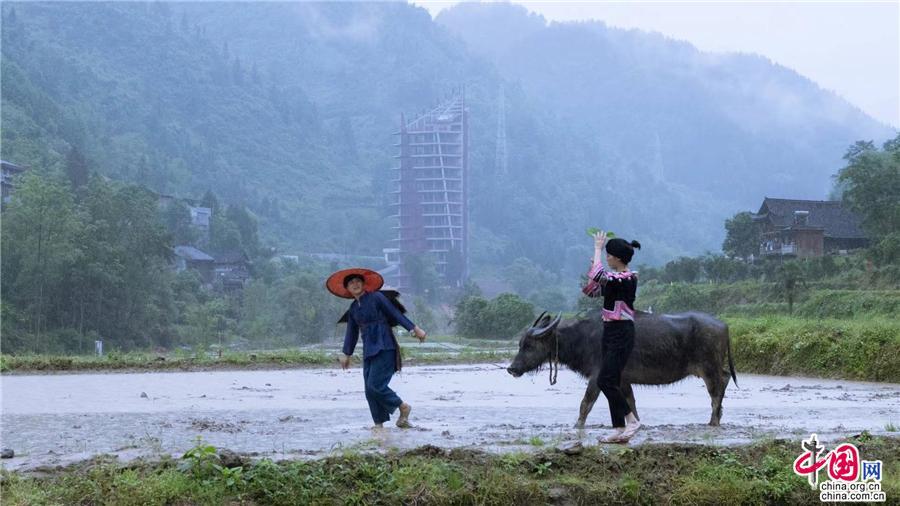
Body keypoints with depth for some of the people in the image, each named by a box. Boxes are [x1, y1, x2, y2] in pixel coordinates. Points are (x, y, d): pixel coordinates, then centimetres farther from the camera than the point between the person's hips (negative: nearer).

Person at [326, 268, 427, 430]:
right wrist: (346, 354, 23)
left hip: (384, 349, -7)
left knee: (376, 385, -16)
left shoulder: (376, 298, -5)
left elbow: (396, 314, -5)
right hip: (369, 352, 7)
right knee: (370, 391, 1)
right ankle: (379, 424, 7)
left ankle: (403, 407, 3)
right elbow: (352, 333, 23)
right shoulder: (353, 308, 14)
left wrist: (414, 328, -9)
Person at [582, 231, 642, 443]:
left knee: (605, 381, -12)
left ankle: (631, 419, -4)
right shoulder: (613, 278, 12)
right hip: (610, 332, 10)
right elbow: (591, 290, 18)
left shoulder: (627, 279, -16)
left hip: (621, 333, -10)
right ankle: (619, 430, 10)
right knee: (611, 383, 8)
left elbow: (597, 276, -30)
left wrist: (597, 249, -19)